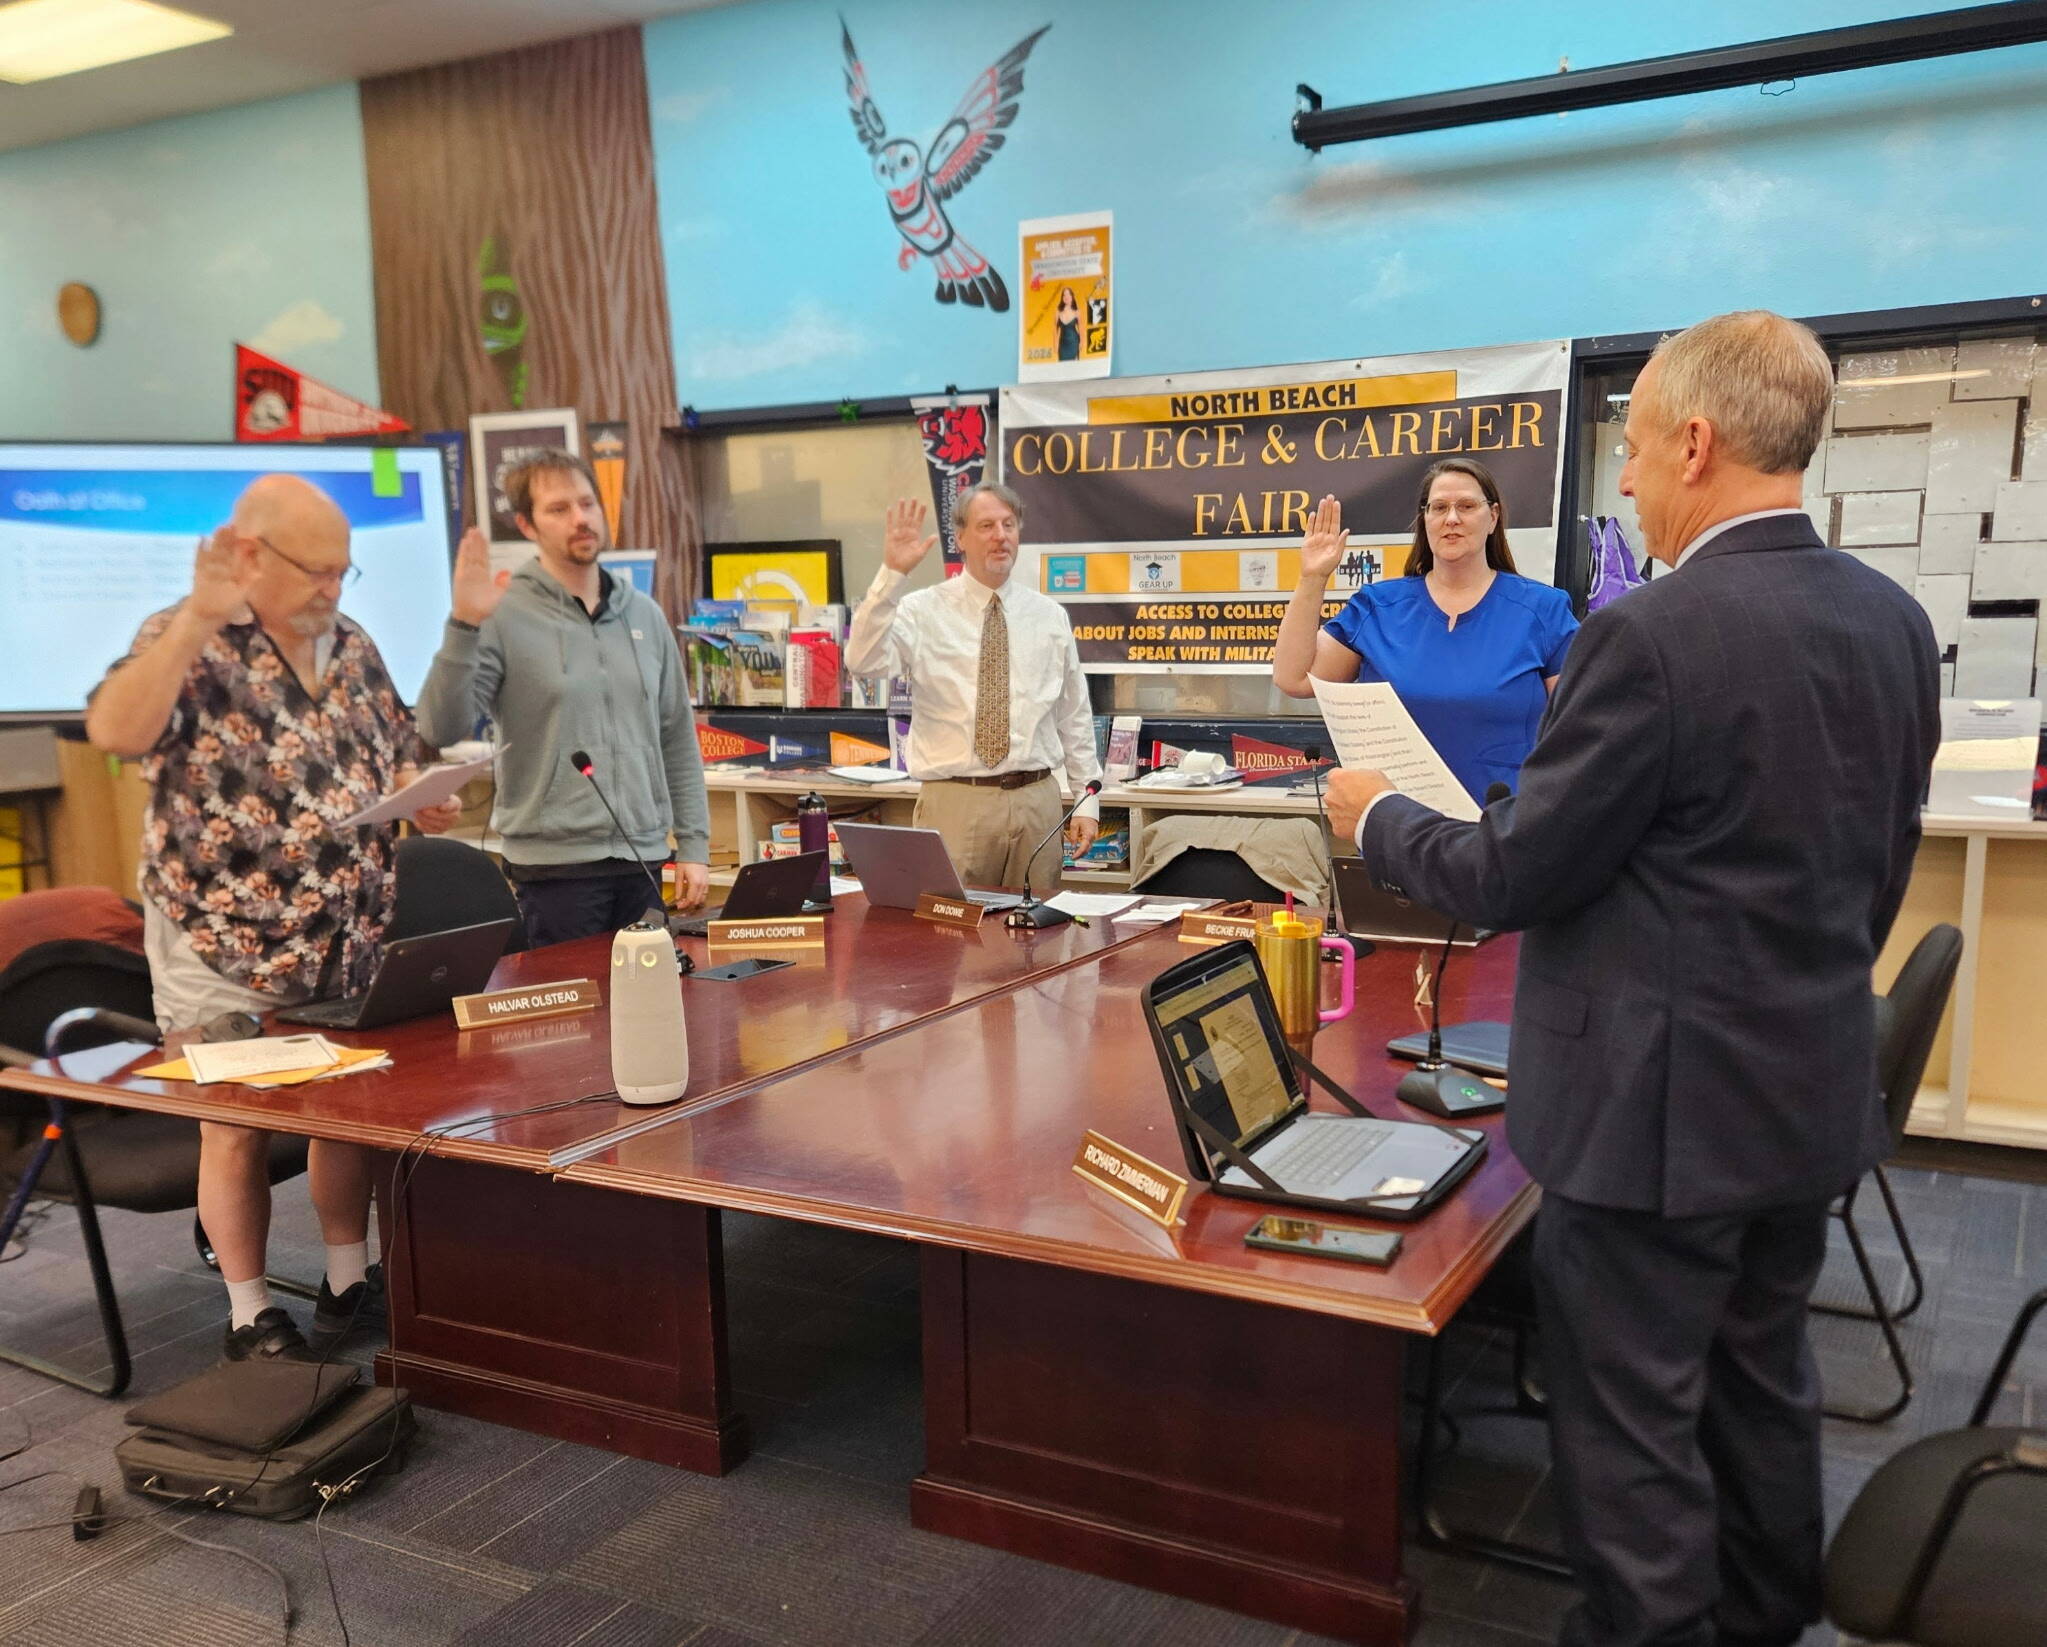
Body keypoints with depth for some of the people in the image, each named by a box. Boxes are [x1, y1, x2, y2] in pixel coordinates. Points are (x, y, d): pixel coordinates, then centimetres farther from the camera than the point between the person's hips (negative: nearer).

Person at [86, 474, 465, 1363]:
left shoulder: (353, 647, 7)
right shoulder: (187, 642, -11)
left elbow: (394, 759, 17)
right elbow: (114, 731, -31)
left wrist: (424, 800, -5)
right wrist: (200, 617, -36)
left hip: (348, 946, 5)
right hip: (224, 950, -5)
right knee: (237, 1132, 7)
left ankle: (351, 1281, 32)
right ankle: (251, 1317, 22)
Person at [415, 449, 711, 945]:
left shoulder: (645, 615, 9)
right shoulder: (504, 617, -6)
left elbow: (678, 740, 12)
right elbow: (442, 728, -15)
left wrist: (694, 846, 8)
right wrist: (464, 627, -26)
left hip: (644, 861, 4)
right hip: (556, 868, -4)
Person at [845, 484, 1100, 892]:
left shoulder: (1050, 616, 8)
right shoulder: (924, 610, -1)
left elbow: (1075, 716, 11)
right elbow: (864, 660, -19)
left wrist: (1087, 801, 8)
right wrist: (892, 574, -24)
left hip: (1036, 798, 3)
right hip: (955, 801, -2)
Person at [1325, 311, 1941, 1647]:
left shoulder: (1654, 634, -23)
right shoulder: (1896, 622, 2)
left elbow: (1512, 877, -17)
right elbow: (1877, 875, 11)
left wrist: (1377, 814, 0)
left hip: (1659, 1103, -8)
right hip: (1813, 1085, 9)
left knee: (1633, 1420, 8)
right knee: (1762, 1386, 24)